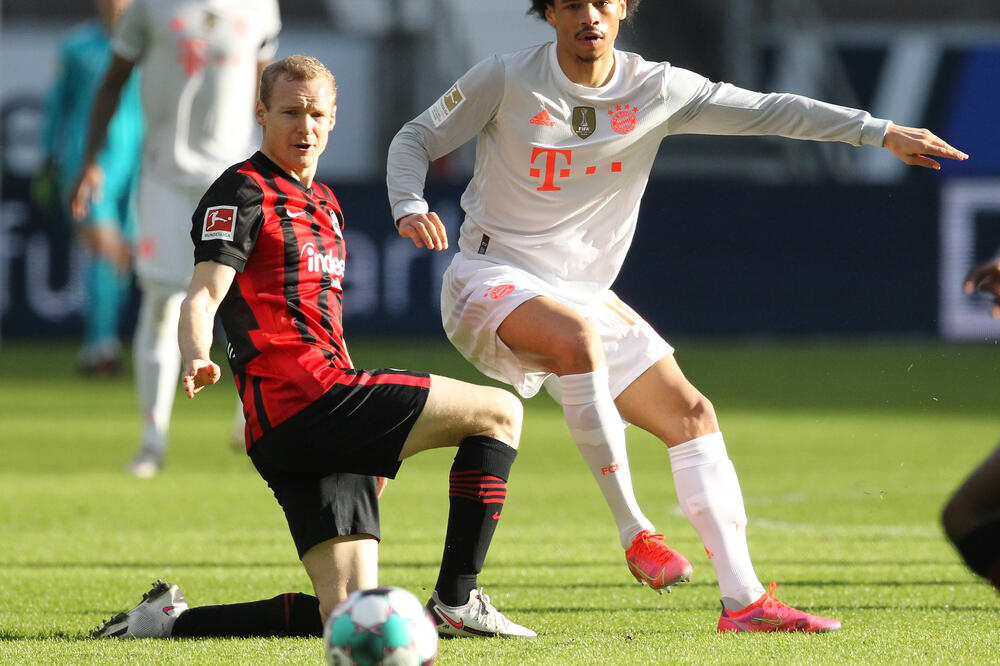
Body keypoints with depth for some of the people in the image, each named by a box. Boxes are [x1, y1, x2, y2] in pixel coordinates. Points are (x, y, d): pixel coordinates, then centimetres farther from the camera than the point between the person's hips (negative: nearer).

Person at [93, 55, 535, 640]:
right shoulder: (244, 193, -1)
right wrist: (197, 359, -35)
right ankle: (456, 602, -8)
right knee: (500, 412, -8)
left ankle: (167, 618, 6)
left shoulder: (324, 203, 27)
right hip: (305, 400, -9)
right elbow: (202, 298, -12)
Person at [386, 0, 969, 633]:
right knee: (577, 335, -37)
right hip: (492, 277, -6)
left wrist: (879, 131, -3)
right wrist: (410, 208, -21)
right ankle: (635, 533, -30)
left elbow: (765, 110, 1)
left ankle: (744, 599, 2)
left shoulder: (656, 89, 0)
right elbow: (417, 139, 0)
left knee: (692, 414, 0)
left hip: (585, 292, 6)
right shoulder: (508, 79, -8)